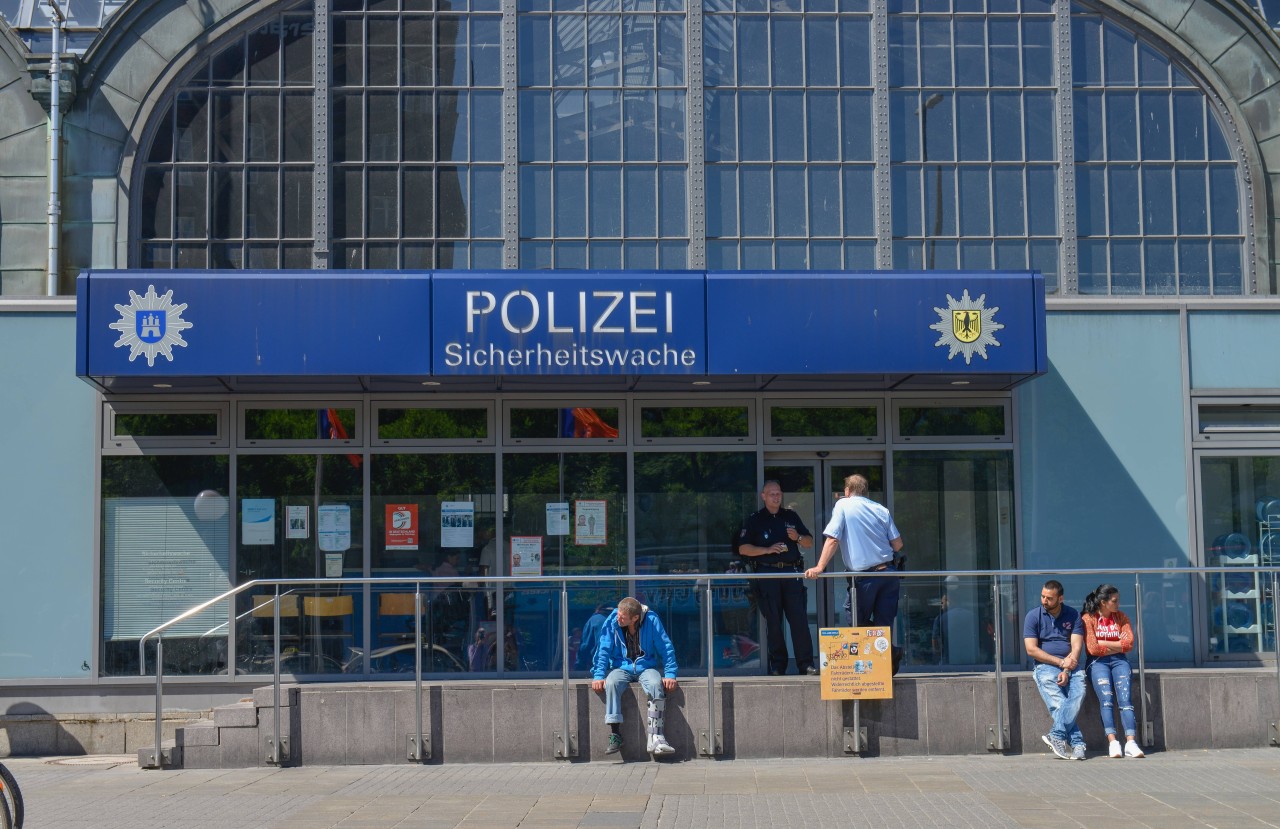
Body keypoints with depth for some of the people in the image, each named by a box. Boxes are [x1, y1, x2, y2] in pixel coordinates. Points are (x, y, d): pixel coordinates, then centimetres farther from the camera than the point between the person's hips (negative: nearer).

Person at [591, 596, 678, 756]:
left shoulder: (651, 620, -11)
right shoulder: (612, 622, -8)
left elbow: (666, 648, -6)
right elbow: (603, 650, -2)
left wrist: (670, 674, -13)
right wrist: (598, 676, -10)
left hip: (646, 667, -1)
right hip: (621, 667, 1)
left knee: (656, 684, -34)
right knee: (611, 684, -33)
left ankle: (656, 738, -34)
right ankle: (615, 735, -31)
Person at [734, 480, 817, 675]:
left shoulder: (791, 516, 17)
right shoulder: (754, 520, 8)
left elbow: (810, 542, 18)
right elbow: (743, 549, 0)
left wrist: (797, 537, -3)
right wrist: (767, 550, -11)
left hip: (791, 572, 2)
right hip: (767, 573, -2)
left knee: (799, 619, -6)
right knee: (773, 621, 1)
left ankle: (806, 664, -4)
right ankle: (777, 666, 7)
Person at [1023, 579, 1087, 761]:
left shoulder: (1073, 616, 10)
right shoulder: (1033, 616, 6)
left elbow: (1077, 646, 1)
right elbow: (1031, 649, -2)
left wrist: (1066, 671, -15)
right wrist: (1060, 662, -10)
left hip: (1071, 665, 1)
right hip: (1046, 665, -1)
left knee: (1078, 694, -29)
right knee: (1058, 703, -24)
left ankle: (1057, 736, -35)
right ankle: (1077, 743, -30)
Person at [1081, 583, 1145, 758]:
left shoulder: (1121, 618, 15)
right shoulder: (1088, 619, 3)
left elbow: (1129, 644, 2)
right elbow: (1093, 648, -8)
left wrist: (1103, 642, -3)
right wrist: (1117, 645, 1)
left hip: (1119, 661, 3)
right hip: (1098, 663, -3)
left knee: (1125, 698, -20)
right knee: (1106, 698, -25)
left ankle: (1131, 743, -33)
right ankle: (1112, 743, -33)